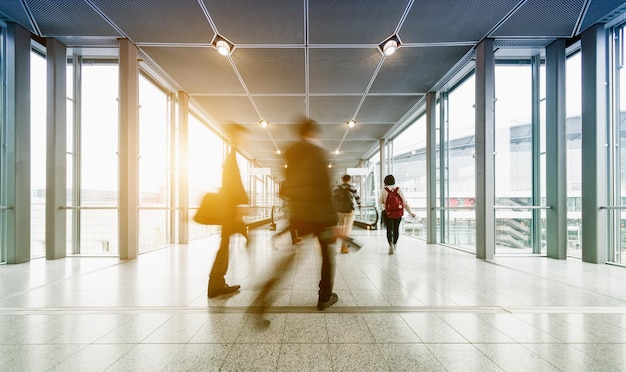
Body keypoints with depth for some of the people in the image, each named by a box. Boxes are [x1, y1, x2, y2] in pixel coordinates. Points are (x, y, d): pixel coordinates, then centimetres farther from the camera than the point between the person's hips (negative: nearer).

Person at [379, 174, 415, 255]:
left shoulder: (384, 190, -7)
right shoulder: (399, 189, -2)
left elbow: (381, 202, 2)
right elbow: (404, 202, -5)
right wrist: (410, 212, -2)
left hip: (387, 213, -2)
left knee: (389, 229, 0)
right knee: (396, 228, 18)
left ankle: (391, 244, -21)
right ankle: (394, 244, 34)